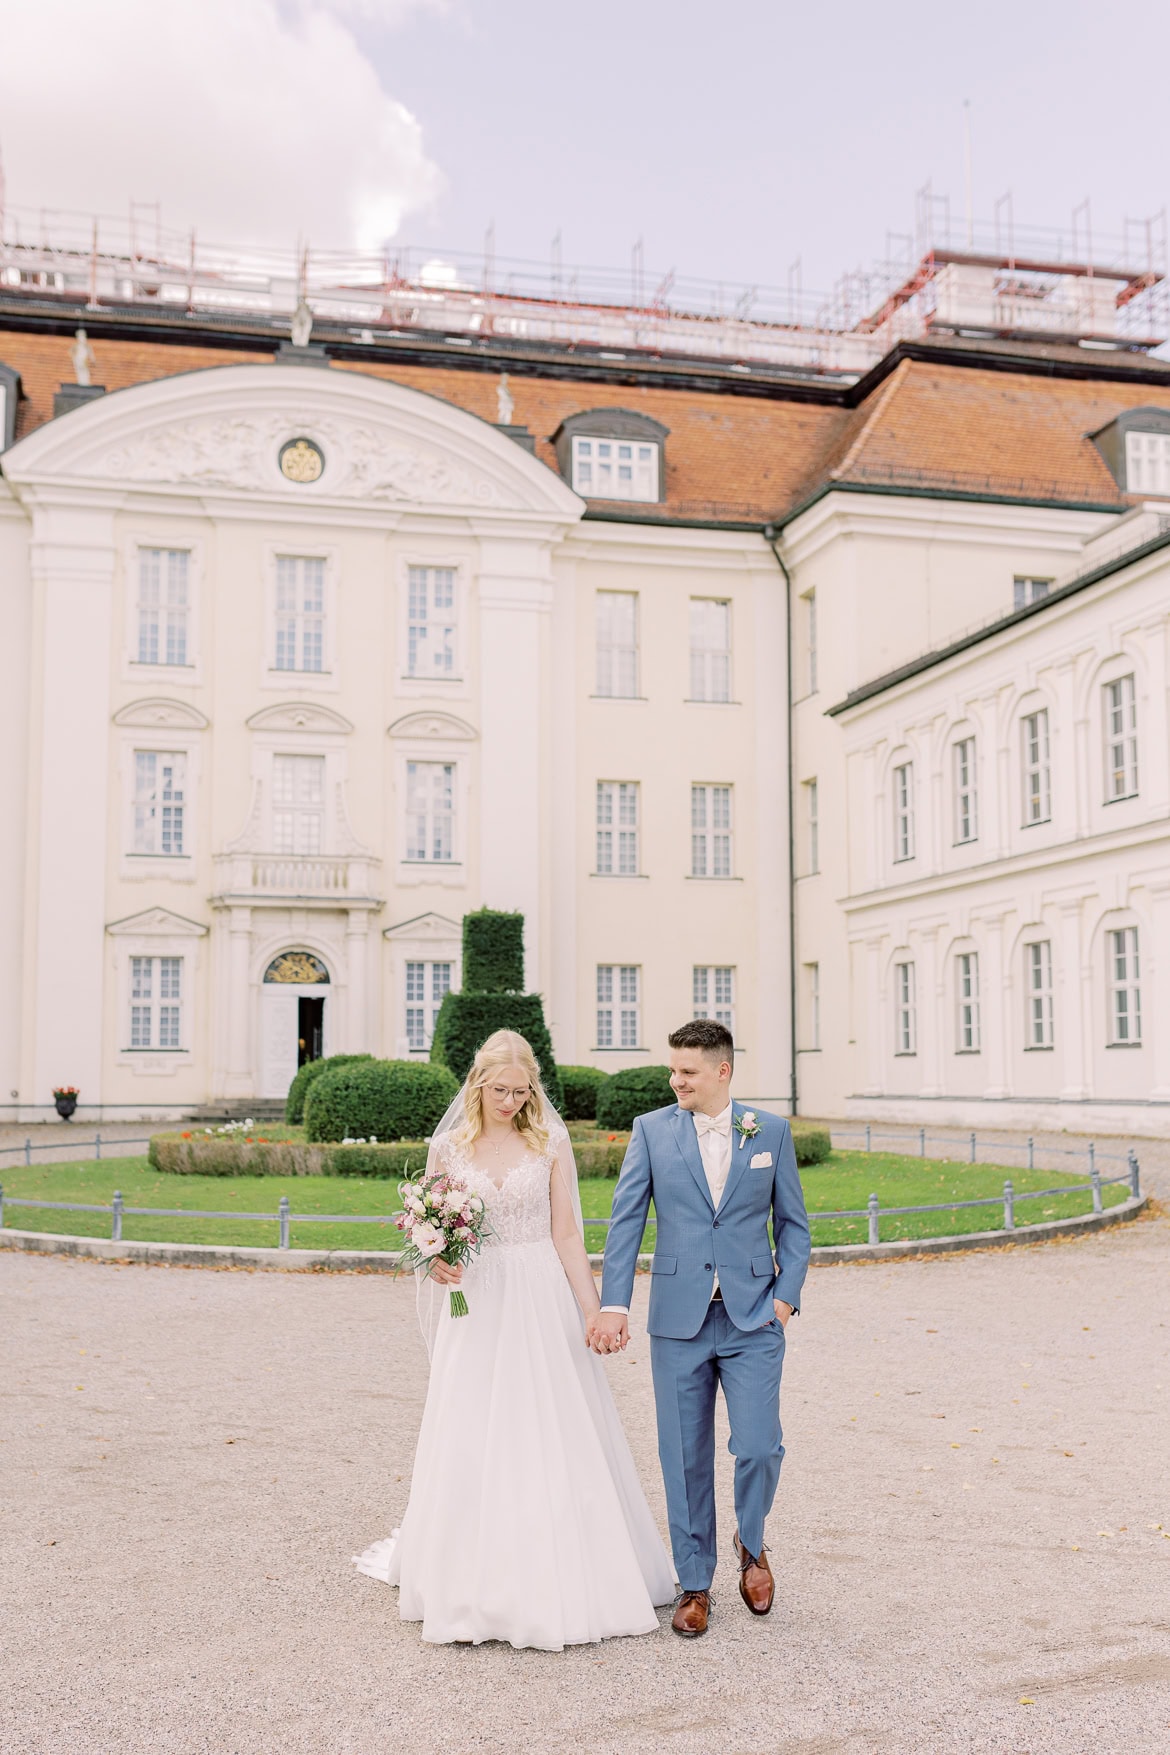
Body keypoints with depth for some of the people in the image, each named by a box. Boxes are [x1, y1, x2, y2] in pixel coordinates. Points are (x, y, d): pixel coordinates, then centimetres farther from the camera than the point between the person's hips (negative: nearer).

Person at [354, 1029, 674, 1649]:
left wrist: (592, 1308, -6)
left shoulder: (550, 1142, 0)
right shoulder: (448, 1147, 2)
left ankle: (560, 1580, 18)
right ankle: (475, 1582, 16)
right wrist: (437, 1260, -12)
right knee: (471, 1441, 1)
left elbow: (567, 1233, 0)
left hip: (543, 1301, -1)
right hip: (476, 1305, 1)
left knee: (555, 1436, 2)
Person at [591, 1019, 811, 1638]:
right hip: (678, 1320, 0)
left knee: (759, 1448, -7)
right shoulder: (651, 1130, 2)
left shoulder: (771, 1131, 4)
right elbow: (625, 1221, -1)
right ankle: (695, 1585, 23)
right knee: (685, 1459, 6)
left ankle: (751, 1545, 25)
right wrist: (613, 1304, -10)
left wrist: (787, 1295, -2)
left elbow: (792, 1222, 9)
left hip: (752, 1320, 0)